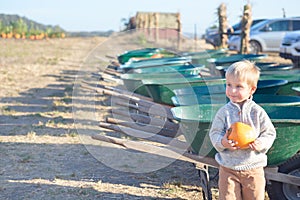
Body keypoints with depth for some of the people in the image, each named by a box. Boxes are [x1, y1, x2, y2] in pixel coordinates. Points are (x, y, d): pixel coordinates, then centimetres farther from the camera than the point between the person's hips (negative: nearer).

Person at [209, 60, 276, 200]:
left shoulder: (257, 112, -6)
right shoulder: (224, 112, -5)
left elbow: (270, 133, -1)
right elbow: (214, 133, -2)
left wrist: (261, 144, -19)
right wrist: (222, 142, -22)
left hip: (253, 167, 0)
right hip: (228, 167, 0)